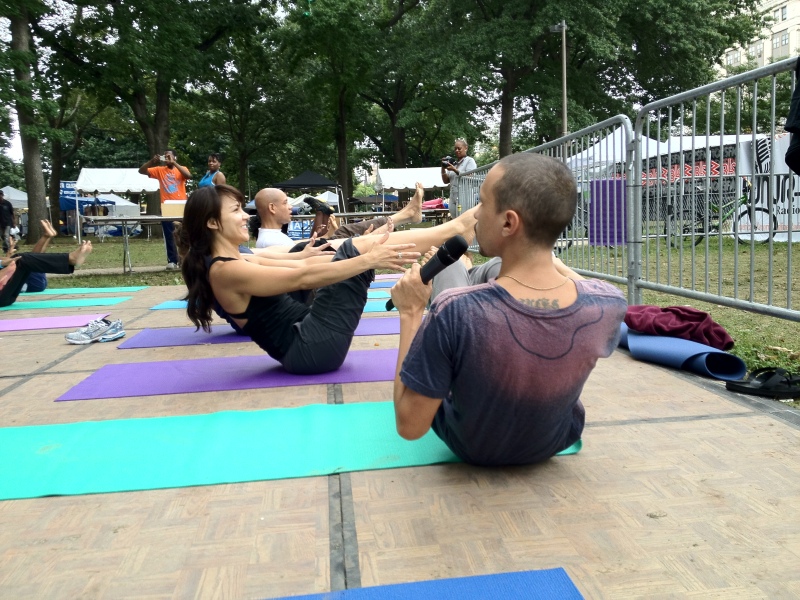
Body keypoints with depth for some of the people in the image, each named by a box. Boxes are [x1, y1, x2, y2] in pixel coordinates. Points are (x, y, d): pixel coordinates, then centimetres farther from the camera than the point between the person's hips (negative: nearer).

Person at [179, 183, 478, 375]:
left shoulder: (239, 261, 14)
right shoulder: (225, 271, -14)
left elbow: (303, 263, 13)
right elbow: (304, 277, -21)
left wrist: (366, 252, 9)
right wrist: (367, 259, -23)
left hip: (306, 336, 10)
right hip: (309, 346, -10)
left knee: (362, 246, 6)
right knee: (361, 247, -13)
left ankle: (453, 228, 6)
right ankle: (456, 226, -4)